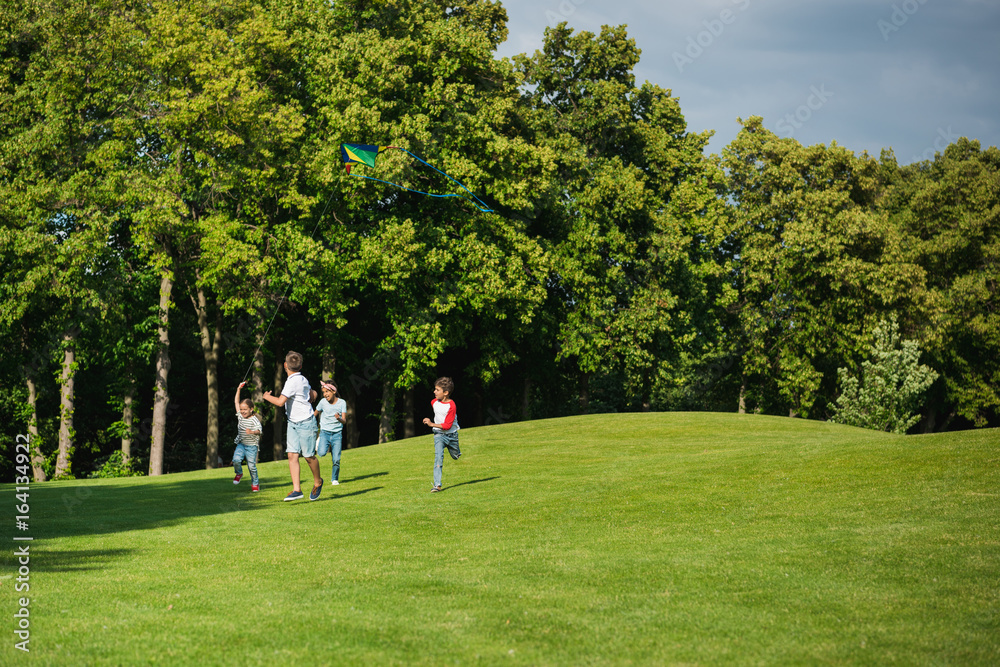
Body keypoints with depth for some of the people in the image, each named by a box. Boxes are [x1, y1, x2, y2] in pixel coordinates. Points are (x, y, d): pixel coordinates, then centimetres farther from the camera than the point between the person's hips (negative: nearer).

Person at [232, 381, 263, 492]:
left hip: (251, 445, -4)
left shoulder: (254, 420, -12)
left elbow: (258, 431, -24)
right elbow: (236, 402, 11)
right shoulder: (240, 416, 3)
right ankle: (239, 473, 11)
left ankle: (255, 483, 16)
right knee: (236, 460, -19)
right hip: (241, 444, 4)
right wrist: (239, 389, 7)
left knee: (251, 465, -3)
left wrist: (252, 432, -46)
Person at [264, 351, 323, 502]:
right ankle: (297, 490, -5)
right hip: (293, 423, 9)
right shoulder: (302, 380, 6)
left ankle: (317, 481, 26)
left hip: (306, 423, -9)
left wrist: (267, 397, -8)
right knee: (292, 455, -2)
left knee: (308, 456, 2)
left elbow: (280, 401, -26)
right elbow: (313, 394, 21)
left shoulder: (293, 382, -21)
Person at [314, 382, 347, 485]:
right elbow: (315, 414, 15)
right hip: (325, 432, 0)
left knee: (336, 460, -6)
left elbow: (344, 420, -8)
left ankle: (334, 479, 15)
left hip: (337, 434, 0)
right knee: (321, 453, -26)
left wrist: (339, 419, -30)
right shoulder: (323, 402, -1)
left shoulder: (342, 403, -3)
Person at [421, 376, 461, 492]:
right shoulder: (434, 402, -3)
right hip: (439, 435, 2)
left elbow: (447, 426, -24)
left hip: (451, 434, -2)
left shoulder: (451, 406, -20)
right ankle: (437, 485, -25)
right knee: (438, 457, -18)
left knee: (456, 457, 17)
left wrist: (432, 424, -28)